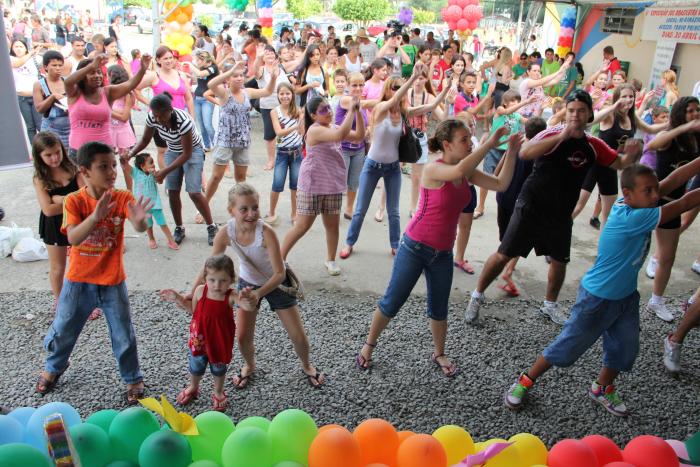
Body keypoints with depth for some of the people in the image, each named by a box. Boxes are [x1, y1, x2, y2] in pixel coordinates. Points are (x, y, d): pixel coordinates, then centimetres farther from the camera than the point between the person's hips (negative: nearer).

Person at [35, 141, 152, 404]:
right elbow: (73, 238, -28)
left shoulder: (122, 198, -13)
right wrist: (95, 216, -46)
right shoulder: (74, 201, -13)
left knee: (123, 336, 8)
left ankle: (133, 379, 31)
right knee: (62, 331, 20)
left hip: (112, 283, -1)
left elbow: (139, 228, -30)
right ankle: (53, 367, 50)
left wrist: (139, 221, -56)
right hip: (78, 281, 1)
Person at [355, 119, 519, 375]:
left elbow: (501, 184, 0)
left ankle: (439, 354, 36)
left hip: (443, 253, 6)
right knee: (392, 302, 5)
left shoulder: (467, 173, 3)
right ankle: (369, 344, 26)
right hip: (415, 247, -5)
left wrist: (512, 152, -9)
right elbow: (458, 171, -38)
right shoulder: (432, 169, -18)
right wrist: (490, 143, -32)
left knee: (439, 308, 14)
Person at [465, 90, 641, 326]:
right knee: (503, 255, -3)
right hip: (530, 208, -5)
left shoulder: (593, 145, 2)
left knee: (559, 261, 13)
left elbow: (620, 163, 14)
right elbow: (524, 153, -33)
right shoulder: (553, 134, -15)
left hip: (561, 214, 5)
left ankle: (549, 305, 36)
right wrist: (561, 136, -40)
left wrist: (632, 155, -9)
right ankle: (477, 296, 15)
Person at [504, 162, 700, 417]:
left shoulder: (630, 202, -8)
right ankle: (525, 381, 21)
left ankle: (602, 389, 40)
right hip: (598, 298, -8)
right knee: (568, 346, 4)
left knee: (625, 347, 16)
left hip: (626, 295, 8)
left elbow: (671, 182, -6)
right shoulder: (631, 218, -30)